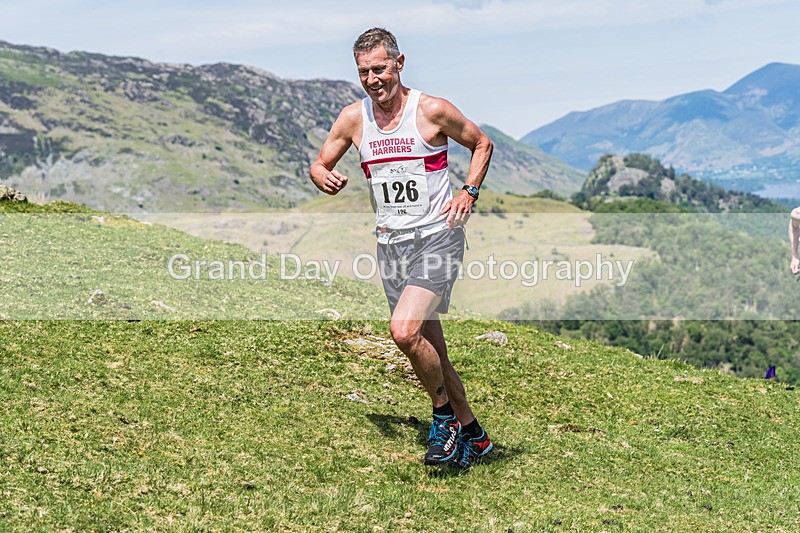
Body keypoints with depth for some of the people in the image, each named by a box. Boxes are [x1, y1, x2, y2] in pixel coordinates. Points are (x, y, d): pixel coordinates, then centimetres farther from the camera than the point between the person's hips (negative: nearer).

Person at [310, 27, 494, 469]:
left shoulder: (433, 111, -7)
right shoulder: (354, 117, 4)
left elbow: (482, 144, 7)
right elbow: (319, 164, 12)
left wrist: (469, 192, -7)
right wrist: (324, 178, -11)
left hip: (437, 238, -5)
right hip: (391, 245, 5)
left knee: (404, 330, -23)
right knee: (429, 350, 8)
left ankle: (444, 415, 0)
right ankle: (472, 435, 24)